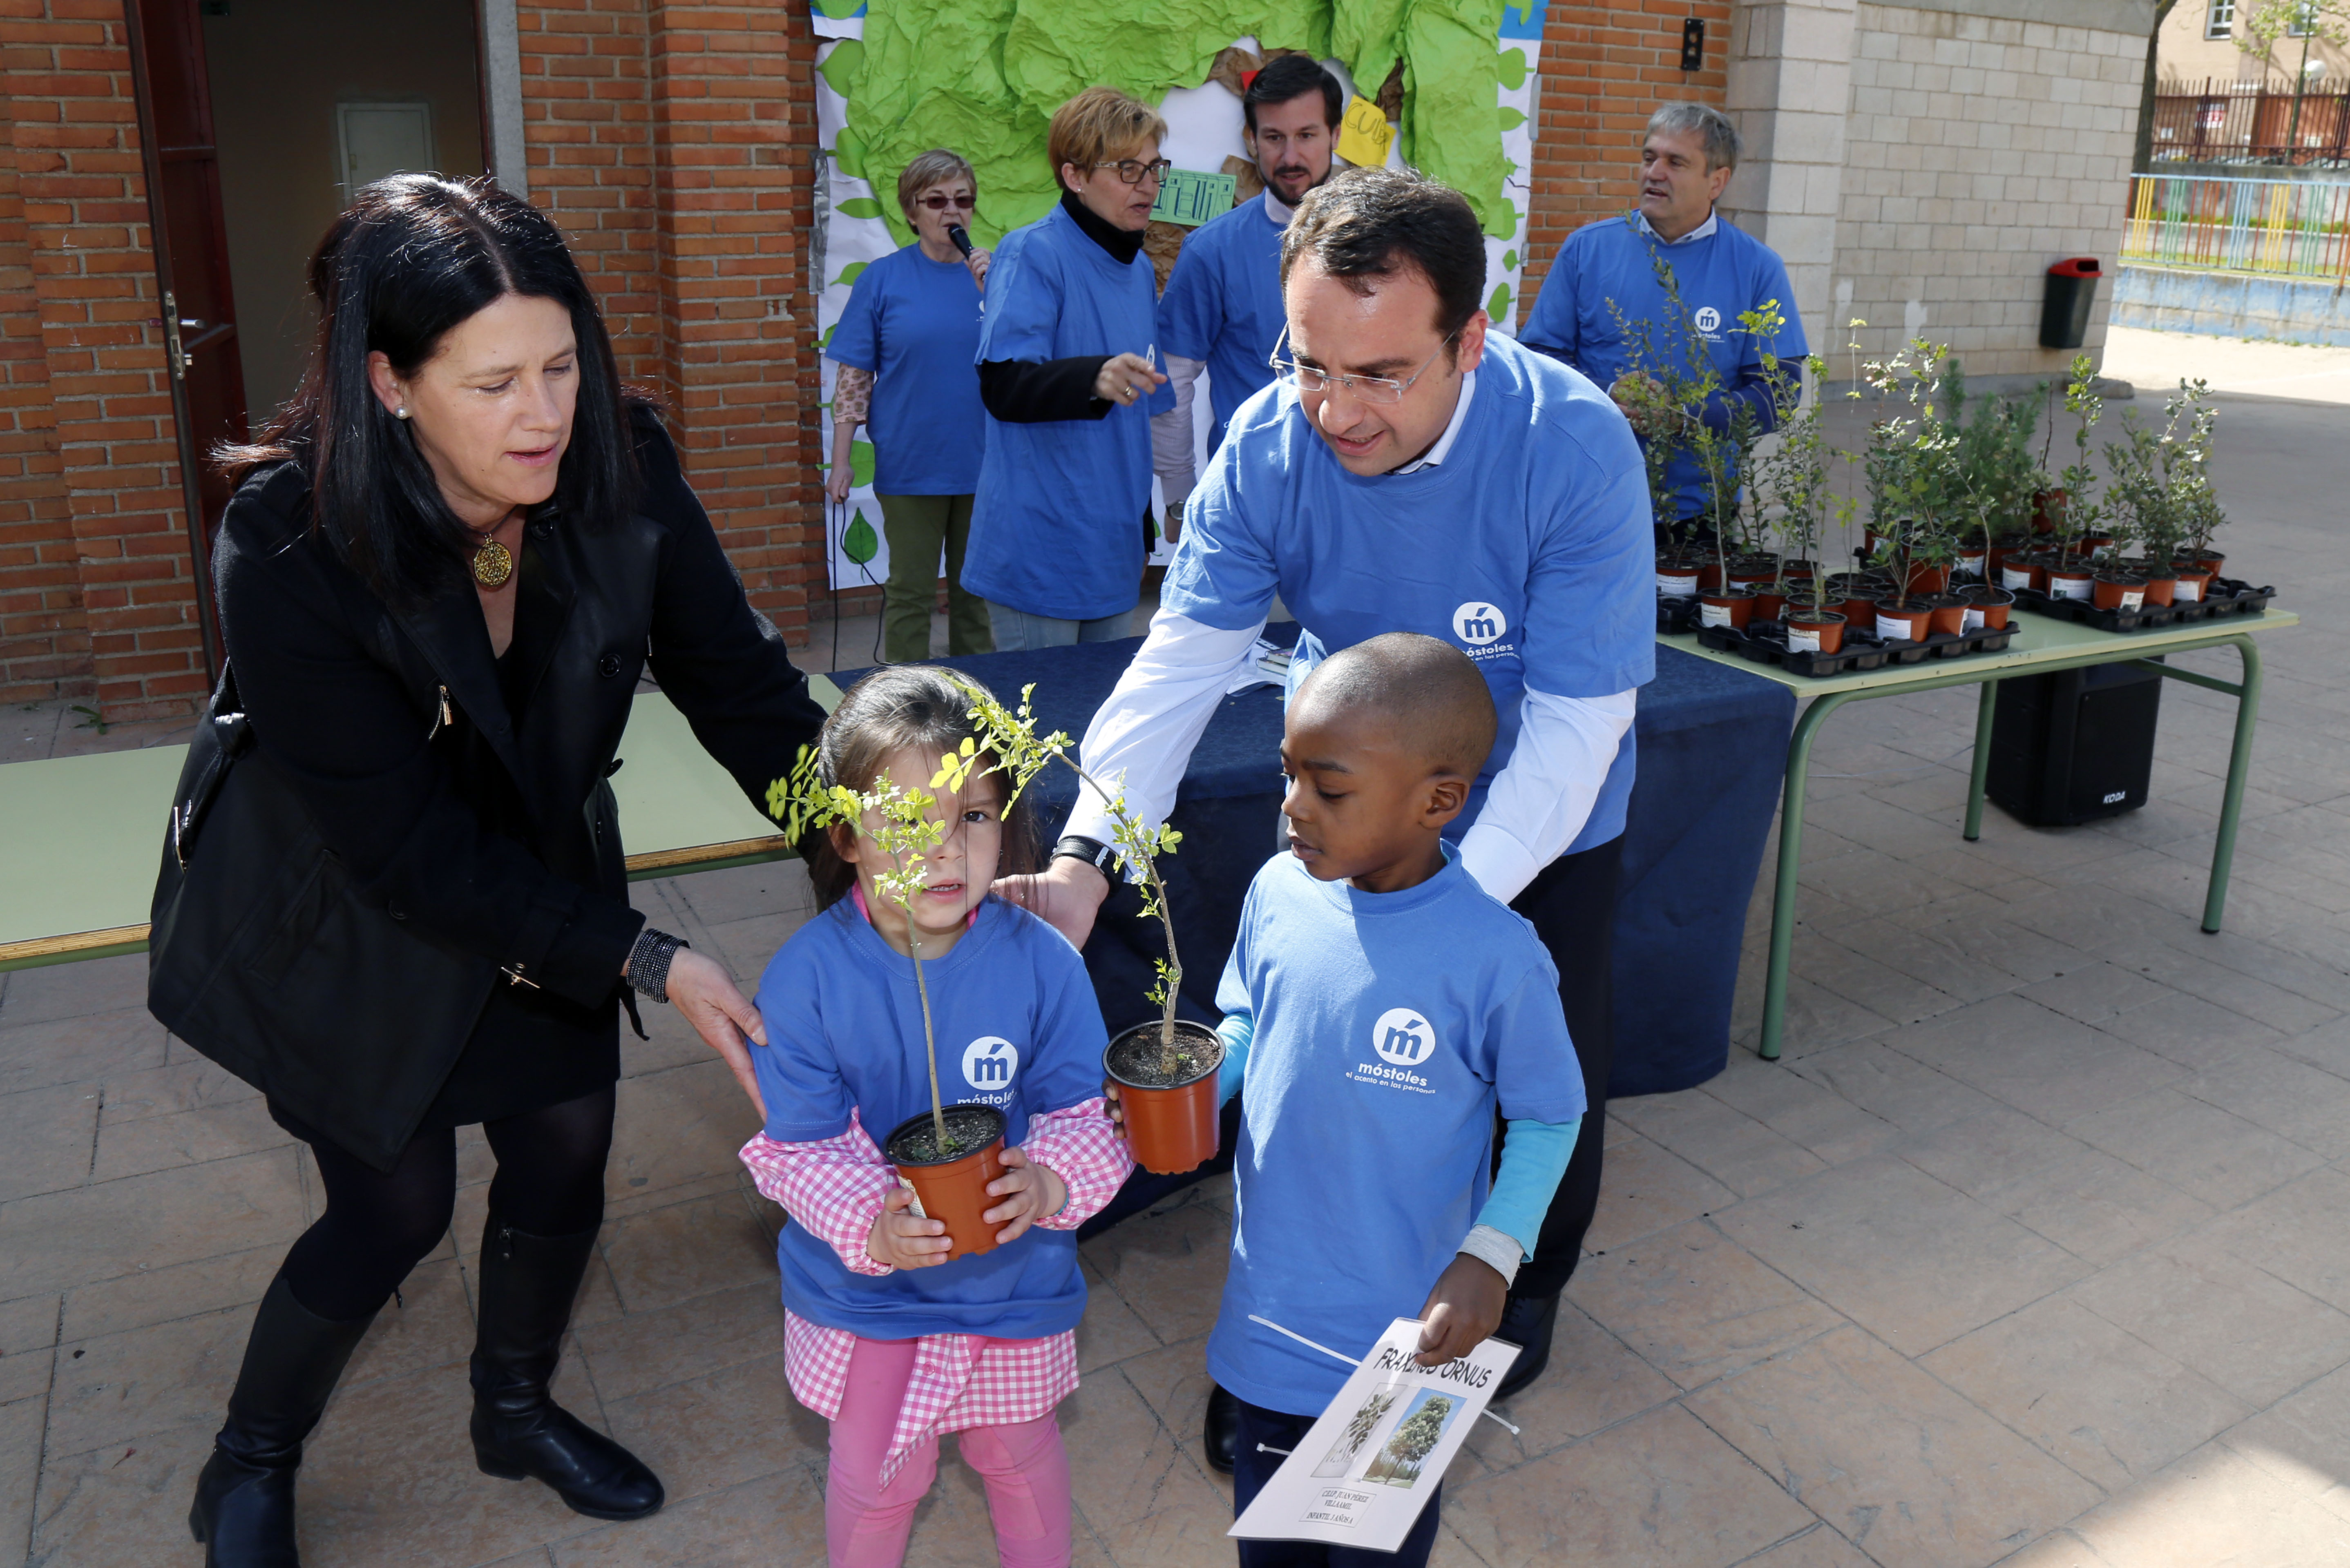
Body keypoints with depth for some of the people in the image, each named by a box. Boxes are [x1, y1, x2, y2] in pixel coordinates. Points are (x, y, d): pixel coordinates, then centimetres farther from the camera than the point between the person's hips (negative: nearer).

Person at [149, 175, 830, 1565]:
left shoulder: (623, 475, -22)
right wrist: (648, 960, -30)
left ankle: (519, 1409, 43)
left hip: (538, 870, 4)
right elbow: (408, 850, -29)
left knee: (568, 1153, 11)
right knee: (397, 1209, 6)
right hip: (339, 916, -4)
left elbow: (745, 687, -18)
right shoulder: (288, 549, -32)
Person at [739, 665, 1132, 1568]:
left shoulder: (1042, 962, -20)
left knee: (1020, 1458, 26)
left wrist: (1050, 1181, -33)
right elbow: (797, 1145, -15)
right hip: (862, 1289, 0)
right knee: (874, 1477, 22)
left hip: (1015, 1285, 1)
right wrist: (871, 1228, -31)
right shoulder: (808, 975, -20)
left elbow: (1089, 1110, -13)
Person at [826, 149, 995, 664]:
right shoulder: (883, 279, -1)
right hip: (911, 465, -2)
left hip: (983, 462, 2)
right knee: (910, 592, 4)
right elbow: (853, 376, 0)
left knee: (978, 588, 12)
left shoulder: (993, 271, 5)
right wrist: (841, 461, -5)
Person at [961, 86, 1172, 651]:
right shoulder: (1032, 254, -11)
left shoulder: (1140, 269, 14)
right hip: (1041, 551, -7)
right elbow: (1002, 384, -24)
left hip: (1115, 544, 8)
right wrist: (1094, 379, -42)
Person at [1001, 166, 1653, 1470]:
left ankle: (1525, 1285, 46)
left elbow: (1577, 716, -30)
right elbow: (1182, 658, -26)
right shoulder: (1270, 444, -24)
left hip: (1538, 828, -1)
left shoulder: (1577, 448, -32)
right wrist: (1086, 857, -39)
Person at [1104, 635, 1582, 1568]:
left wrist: (1494, 1251, -22)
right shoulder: (1278, 893, -11)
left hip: (1401, 1333, -4)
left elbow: (1550, 1115, -10)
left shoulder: (1494, 956, -24)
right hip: (1270, 1309, 4)